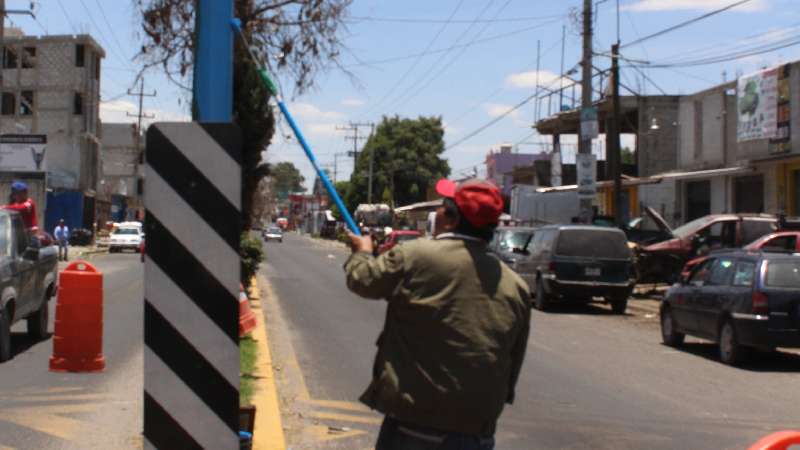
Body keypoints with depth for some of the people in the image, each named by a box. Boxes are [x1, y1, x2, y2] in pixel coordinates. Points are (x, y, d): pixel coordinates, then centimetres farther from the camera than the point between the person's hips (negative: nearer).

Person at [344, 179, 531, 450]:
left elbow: (362, 279, 6)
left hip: (414, 425, -4)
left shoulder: (414, 256, -11)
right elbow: (513, 365, 8)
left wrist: (362, 252, 27)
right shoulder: (515, 285, 3)